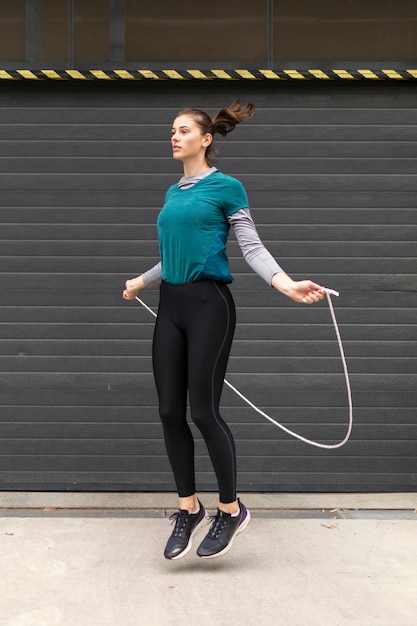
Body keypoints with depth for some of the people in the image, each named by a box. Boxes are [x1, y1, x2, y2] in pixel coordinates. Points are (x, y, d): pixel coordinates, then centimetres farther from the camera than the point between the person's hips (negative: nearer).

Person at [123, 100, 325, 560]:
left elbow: (252, 247, -9)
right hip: (170, 306, 7)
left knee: (203, 410, -5)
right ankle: (188, 509, 19)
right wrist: (140, 281, 37)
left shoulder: (225, 187, -4)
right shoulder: (172, 192, 16)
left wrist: (286, 284, -25)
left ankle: (231, 510, 13)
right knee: (170, 411, 5)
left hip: (208, 304, -7)